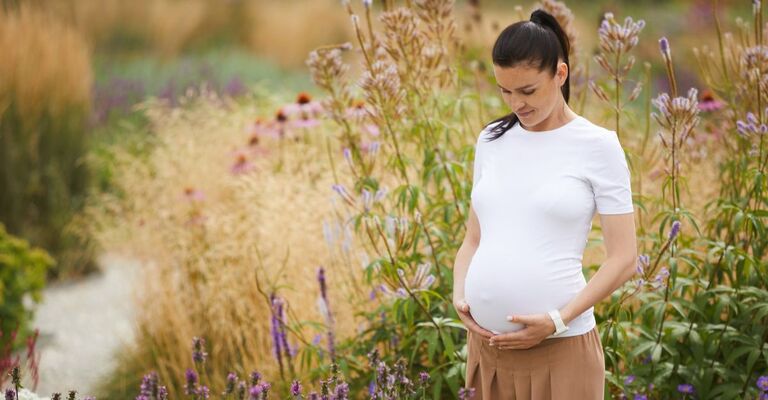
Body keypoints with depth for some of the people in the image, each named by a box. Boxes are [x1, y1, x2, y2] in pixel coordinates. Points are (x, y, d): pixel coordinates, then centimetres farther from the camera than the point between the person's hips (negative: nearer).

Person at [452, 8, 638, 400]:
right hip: (488, 342, 4)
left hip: (559, 348, -4)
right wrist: (459, 296, -2)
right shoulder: (491, 140, 9)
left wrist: (558, 321, -14)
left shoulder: (597, 145, -3)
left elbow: (623, 258, -5)